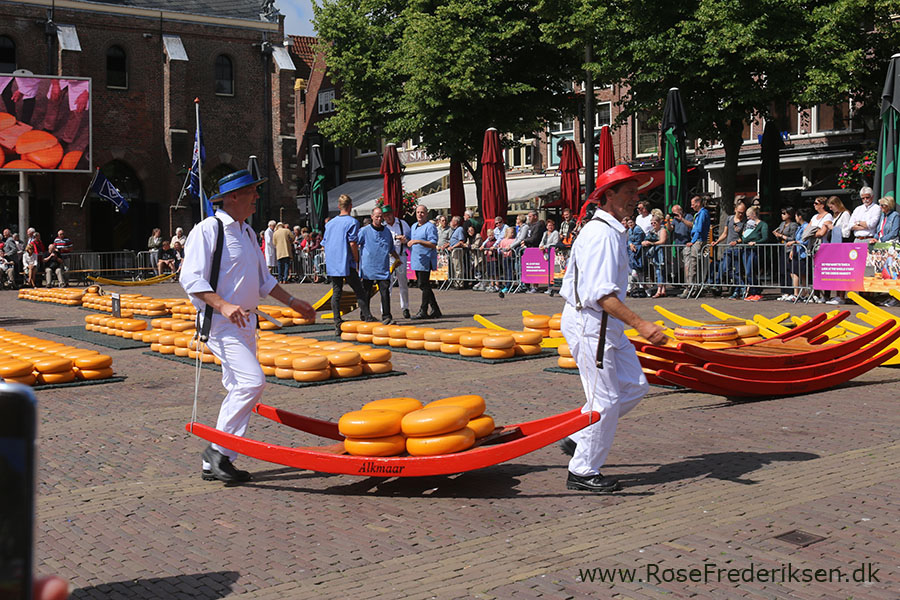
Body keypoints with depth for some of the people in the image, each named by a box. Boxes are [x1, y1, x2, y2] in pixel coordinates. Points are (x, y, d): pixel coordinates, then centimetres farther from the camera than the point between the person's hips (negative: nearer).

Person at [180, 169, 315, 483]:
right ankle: (217, 449, -7)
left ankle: (214, 464, 16)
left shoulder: (247, 232, 16)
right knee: (252, 381, -20)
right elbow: (191, 279, -19)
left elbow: (263, 278, 27)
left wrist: (292, 301, 25)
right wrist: (223, 306, -31)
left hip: (245, 322, 9)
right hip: (220, 324, -9)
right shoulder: (208, 230, -11)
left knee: (240, 390, 9)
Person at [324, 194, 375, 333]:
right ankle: (368, 318, -1)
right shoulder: (352, 222, -6)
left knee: (336, 293, 5)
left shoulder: (330, 223, 14)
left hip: (331, 263, 6)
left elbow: (324, 245, 14)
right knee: (359, 292, 2)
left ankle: (337, 324, 1)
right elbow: (352, 244, -13)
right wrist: (357, 261, -5)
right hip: (346, 264, -6)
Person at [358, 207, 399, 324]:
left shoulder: (387, 231, 13)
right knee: (366, 293, 5)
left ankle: (386, 317, -7)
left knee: (385, 292, -8)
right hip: (367, 269, -2)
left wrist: (398, 258, 23)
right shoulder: (364, 231, 0)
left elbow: (391, 249, 26)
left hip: (383, 269, 2)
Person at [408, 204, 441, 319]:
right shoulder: (413, 226, 19)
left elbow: (433, 244, -18)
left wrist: (418, 241, -25)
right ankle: (435, 310, 17)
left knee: (423, 285, -9)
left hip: (425, 261, -9)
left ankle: (423, 311, -4)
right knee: (423, 285, 11)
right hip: (416, 261, 9)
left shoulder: (430, 227, -8)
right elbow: (410, 242, 28)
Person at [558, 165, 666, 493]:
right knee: (605, 400, -4)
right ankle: (583, 472, 8)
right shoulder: (602, 234, -19)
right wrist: (640, 324, -31)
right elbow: (602, 293, -26)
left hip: (606, 325, 10)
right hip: (589, 324, -10)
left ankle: (579, 438, 18)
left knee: (634, 386, 10)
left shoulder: (611, 231, 15)